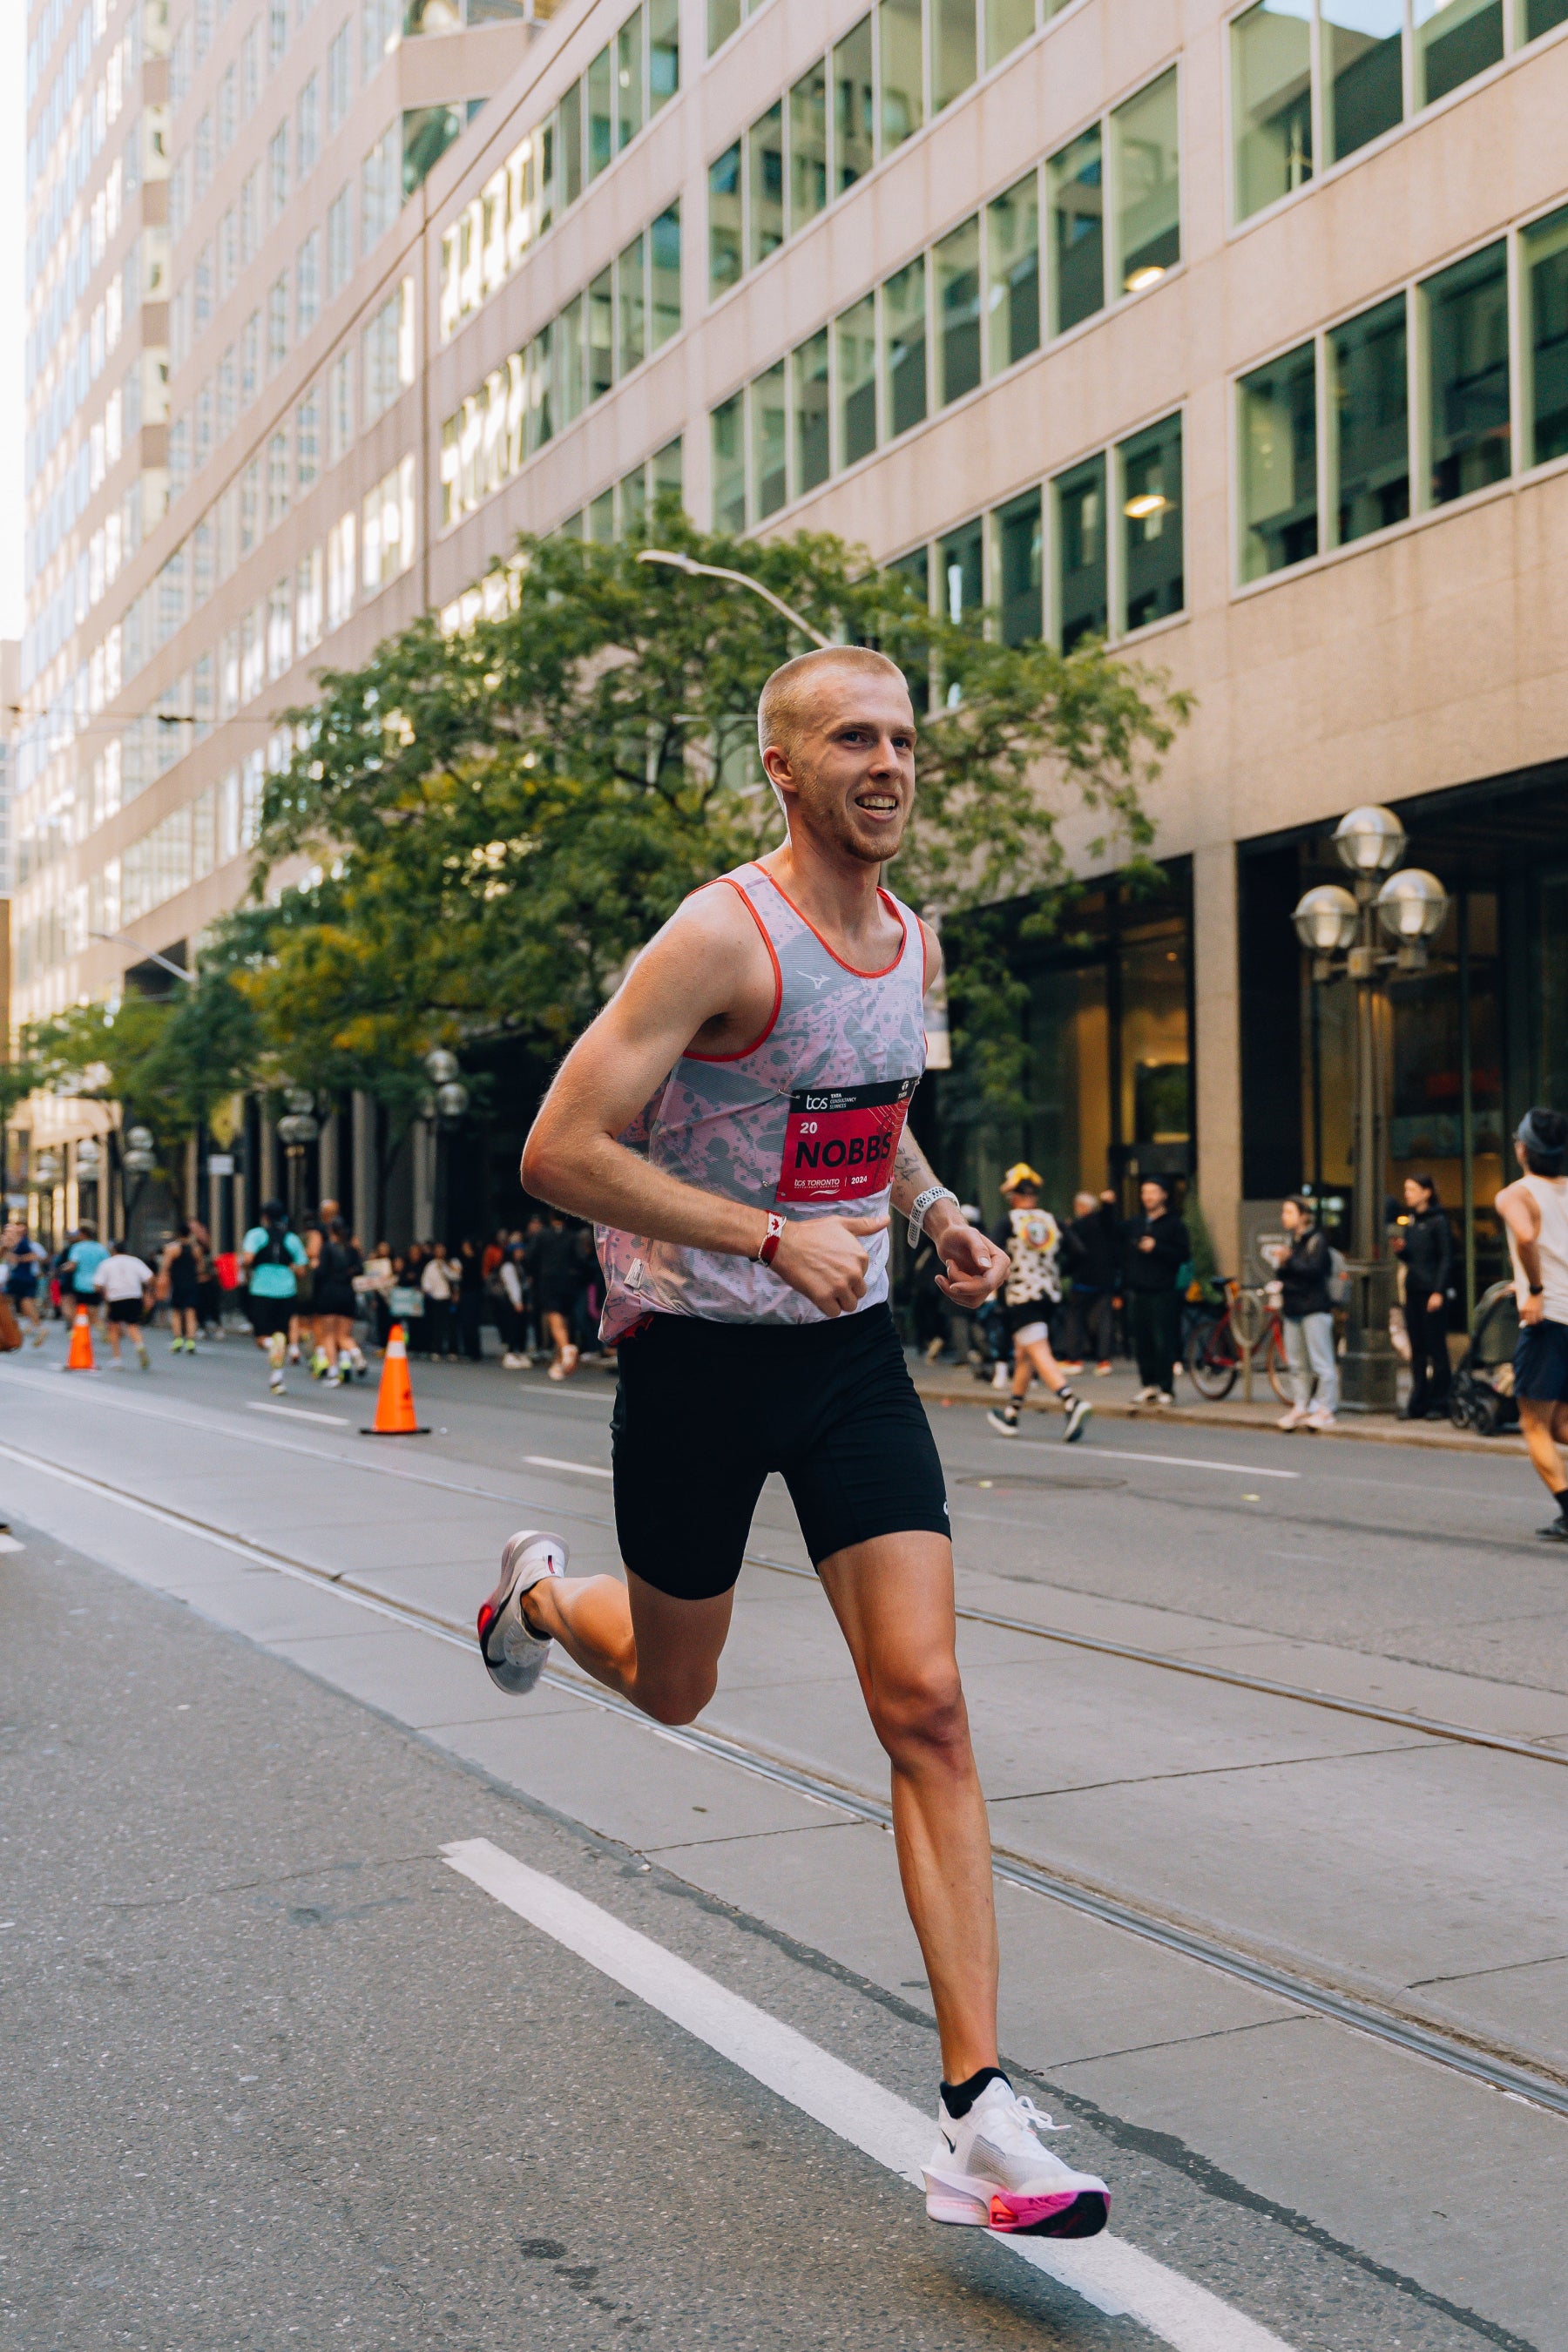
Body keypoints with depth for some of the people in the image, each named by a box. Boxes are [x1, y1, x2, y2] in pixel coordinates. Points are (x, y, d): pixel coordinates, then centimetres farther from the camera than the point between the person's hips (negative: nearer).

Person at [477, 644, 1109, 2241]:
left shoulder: (914, 945, 5)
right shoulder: (719, 939, -18)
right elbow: (559, 1152, -21)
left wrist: (934, 1212, 6)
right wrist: (773, 1239, -28)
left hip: (851, 1351, 5)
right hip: (697, 1351, -4)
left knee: (927, 1706, -7)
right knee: (671, 1690, 16)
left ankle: (977, 2122, -3)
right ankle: (540, 1595, 53)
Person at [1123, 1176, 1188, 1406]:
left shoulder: (1173, 1224, 0)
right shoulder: (1135, 1223, 16)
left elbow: (1184, 1255, -8)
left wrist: (1156, 1248, -15)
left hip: (1162, 1294, -5)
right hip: (1138, 1292, 5)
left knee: (1163, 1343, -7)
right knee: (1142, 1343, 4)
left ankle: (1166, 1389, -3)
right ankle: (1149, 1386, 12)